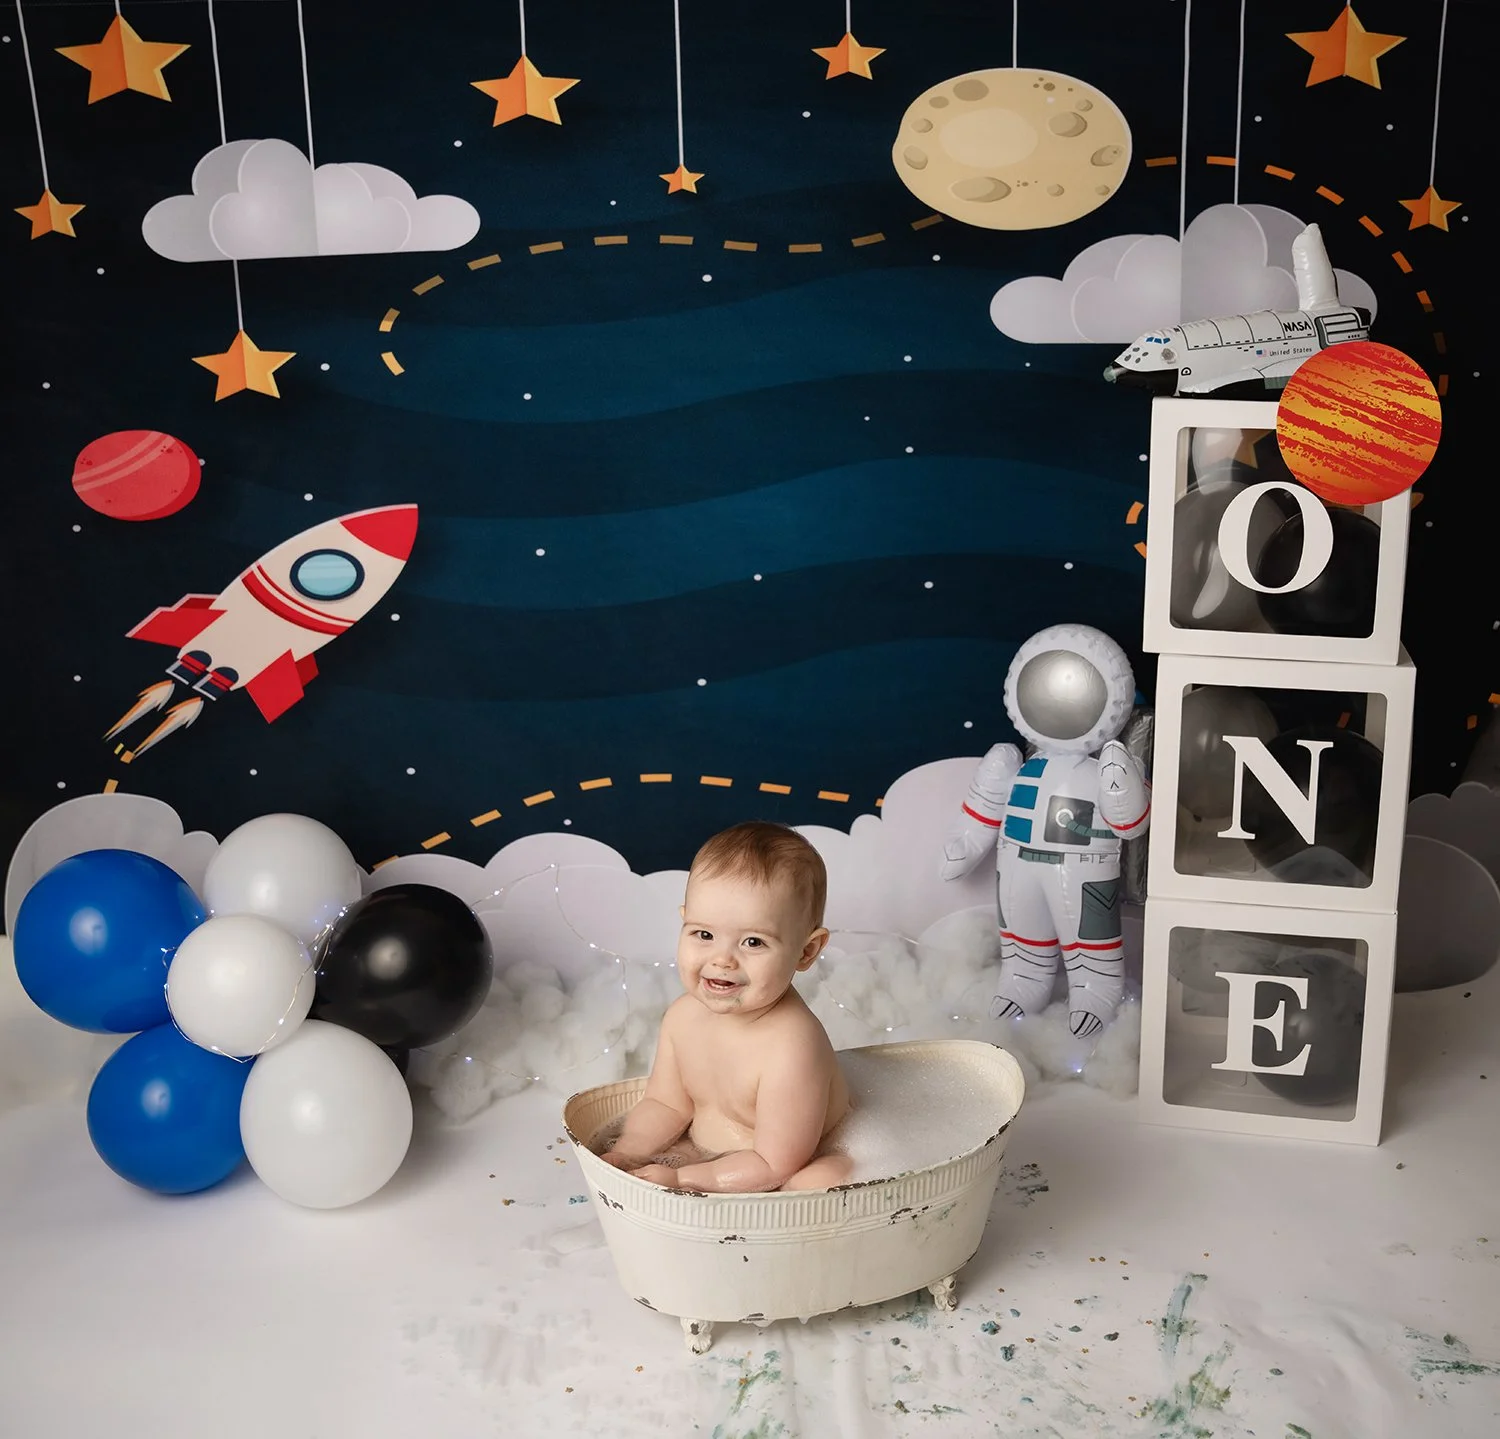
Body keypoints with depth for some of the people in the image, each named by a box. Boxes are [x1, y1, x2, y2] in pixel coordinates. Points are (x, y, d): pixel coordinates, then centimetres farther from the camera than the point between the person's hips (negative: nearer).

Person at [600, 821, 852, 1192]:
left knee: (828, 1179, -34)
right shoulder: (684, 1016, -8)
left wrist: (681, 1180, -27)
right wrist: (624, 1156, -14)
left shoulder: (791, 1047, -31)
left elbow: (775, 1165, -26)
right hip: (703, 1157, 7)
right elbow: (666, 1105, 4)